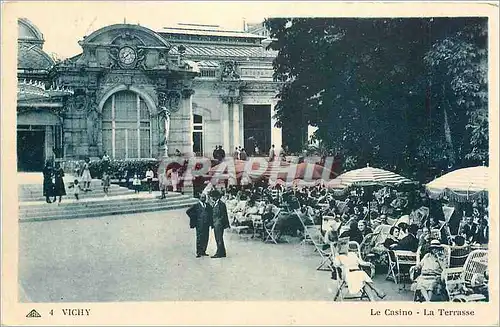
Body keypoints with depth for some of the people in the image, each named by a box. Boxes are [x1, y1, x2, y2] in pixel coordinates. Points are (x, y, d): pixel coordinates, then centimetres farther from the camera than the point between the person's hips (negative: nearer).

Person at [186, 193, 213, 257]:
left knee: (206, 239, 6)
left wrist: (211, 222, 9)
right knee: (199, 238, -5)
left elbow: (211, 213, 21)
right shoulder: (196, 206, 1)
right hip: (199, 225, -5)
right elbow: (188, 211, -2)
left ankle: (203, 251, 15)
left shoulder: (208, 205, 14)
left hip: (207, 224, 5)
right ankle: (198, 253, -3)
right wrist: (194, 218, -5)